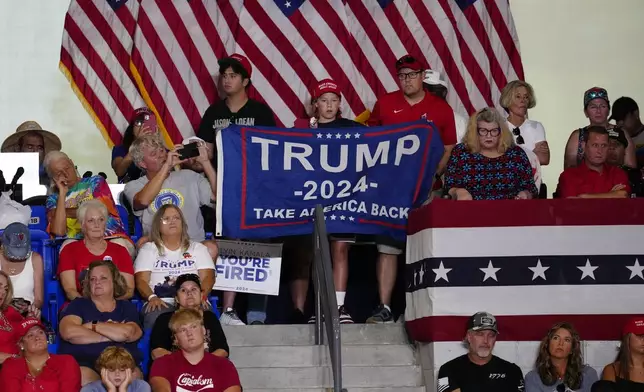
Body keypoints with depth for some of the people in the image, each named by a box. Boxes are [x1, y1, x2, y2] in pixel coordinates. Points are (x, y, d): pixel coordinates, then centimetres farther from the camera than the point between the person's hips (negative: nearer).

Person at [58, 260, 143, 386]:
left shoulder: (127, 307, 18)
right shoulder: (78, 305, 15)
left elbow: (128, 333, -4)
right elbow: (69, 332, -6)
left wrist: (92, 326, 2)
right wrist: (111, 334, 0)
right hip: (83, 363, -1)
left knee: (133, 376, -34)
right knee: (84, 377, -37)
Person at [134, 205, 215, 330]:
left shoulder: (198, 248, 22)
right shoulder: (148, 250, 19)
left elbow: (208, 277, 9)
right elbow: (141, 280, 6)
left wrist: (200, 296, -13)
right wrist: (152, 297, -15)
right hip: (160, 303, -1)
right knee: (155, 317, -38)